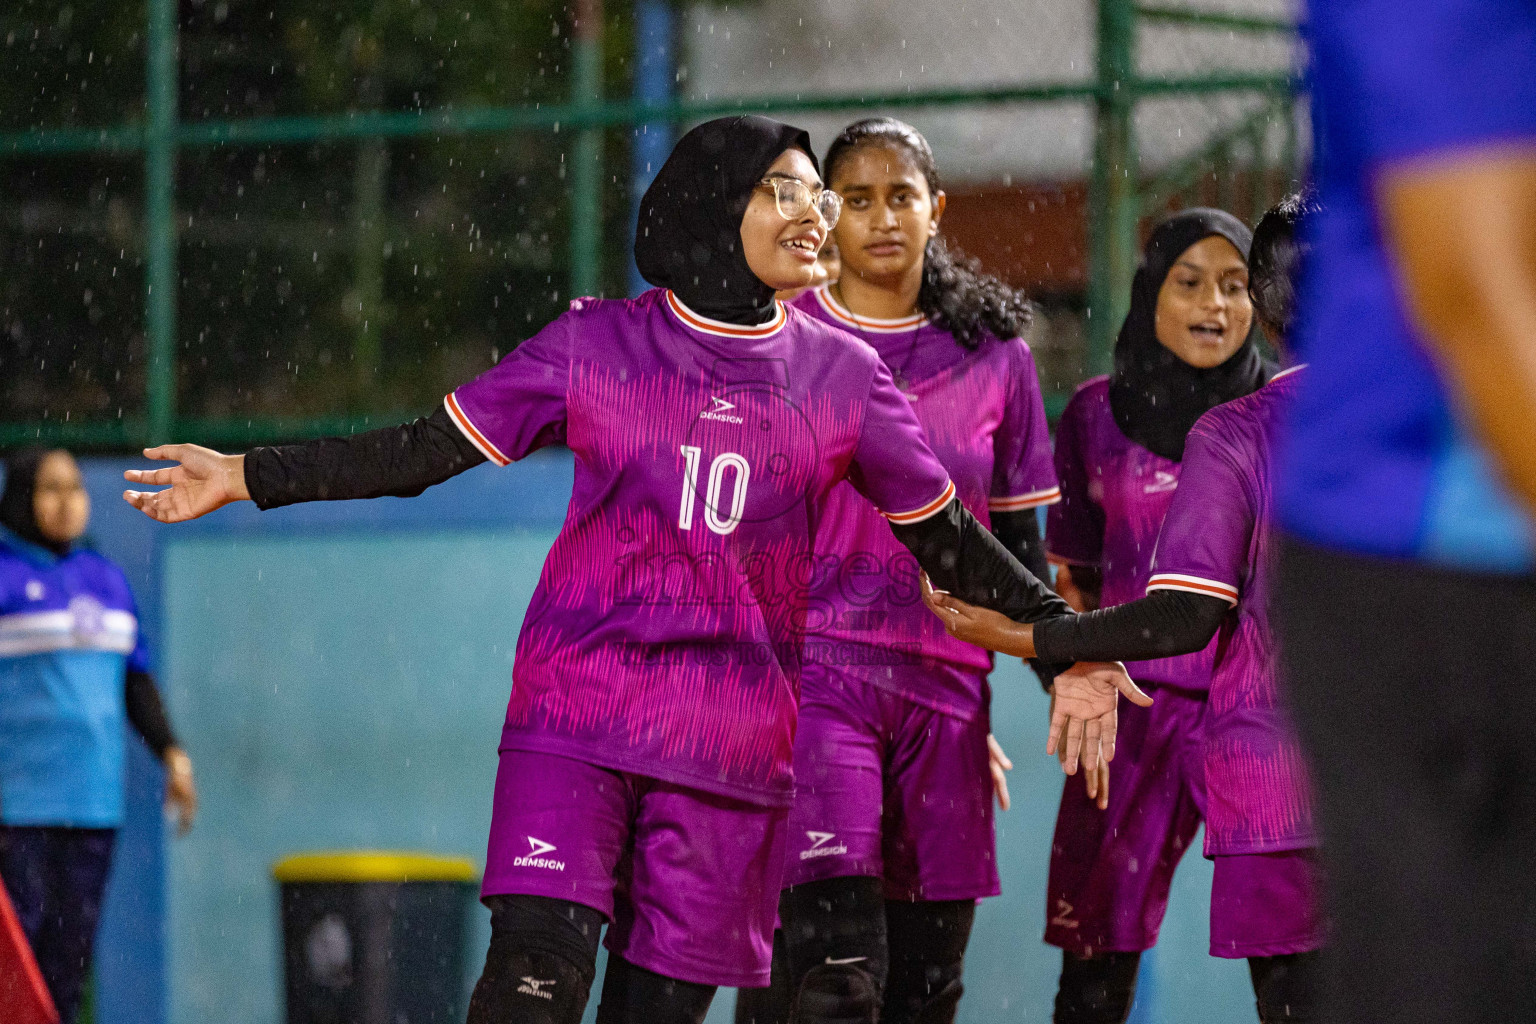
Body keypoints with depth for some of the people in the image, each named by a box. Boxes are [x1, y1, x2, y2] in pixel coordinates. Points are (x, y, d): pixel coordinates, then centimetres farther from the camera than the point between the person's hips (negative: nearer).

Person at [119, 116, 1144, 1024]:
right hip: (576, 713, -2)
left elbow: (944, 532, 16)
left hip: (733, 745, 2)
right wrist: (245, 478, 1)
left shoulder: (842, 375, 7)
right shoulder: (598, 344, 3)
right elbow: (427, 450, 5)